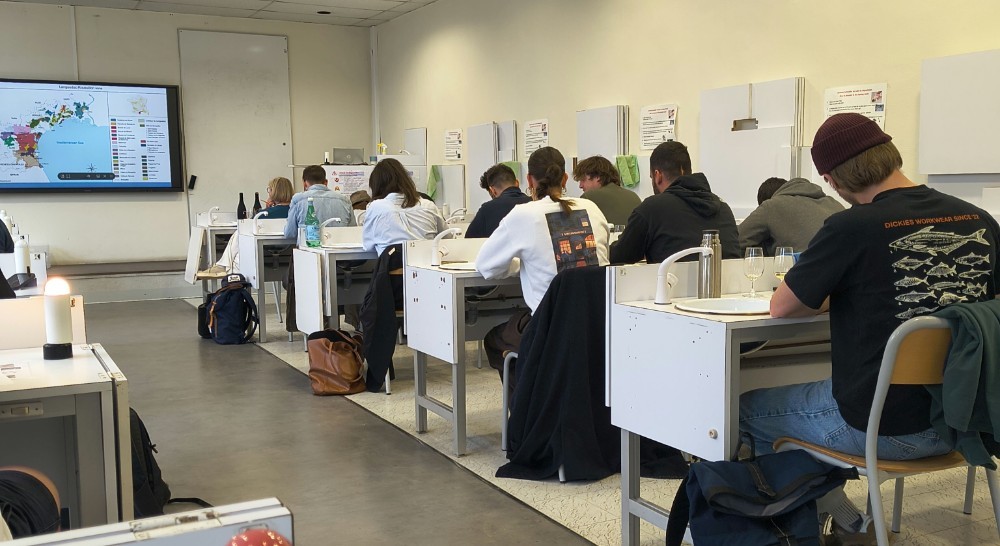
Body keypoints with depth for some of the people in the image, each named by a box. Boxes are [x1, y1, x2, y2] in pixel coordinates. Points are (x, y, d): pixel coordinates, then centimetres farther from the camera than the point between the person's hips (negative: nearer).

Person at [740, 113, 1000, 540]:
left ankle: (845, 522, 22)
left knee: (745, 409, 16)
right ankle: (845, 520, 35)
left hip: (879, 428, -7)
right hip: (960, 420, 7)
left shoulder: (850, 229, -20)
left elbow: (780, 307, -9)